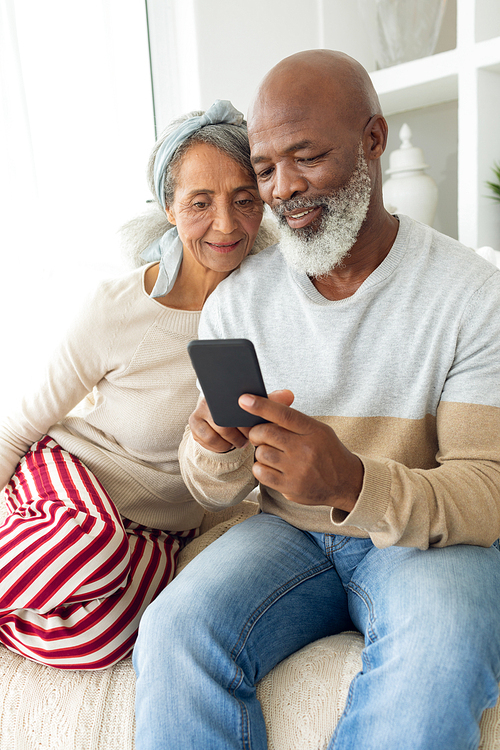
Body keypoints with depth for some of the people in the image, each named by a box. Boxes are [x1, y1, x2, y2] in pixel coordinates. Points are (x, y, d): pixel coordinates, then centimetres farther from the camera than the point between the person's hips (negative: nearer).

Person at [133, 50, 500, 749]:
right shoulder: (236, 299, -1)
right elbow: (213, 489, 2)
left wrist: (352, 484, -35)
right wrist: (220, 449, -23)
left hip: (427, 540, -1)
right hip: (289, 533, 2)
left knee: (442, 653, -33)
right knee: (175, 634, -25)